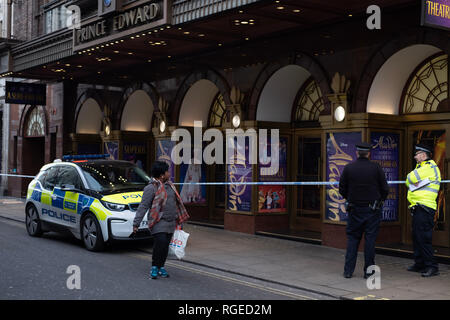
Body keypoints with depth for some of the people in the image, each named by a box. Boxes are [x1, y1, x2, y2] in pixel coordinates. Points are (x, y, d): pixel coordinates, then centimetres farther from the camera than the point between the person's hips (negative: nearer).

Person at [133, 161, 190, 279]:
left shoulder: (169, 185, 15)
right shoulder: (151, 188, -9)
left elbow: (175, 202, 26)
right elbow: (143, 206, -11)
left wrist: (179, 218, 27)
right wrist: (136, 223, -13)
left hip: (171, 222, 7)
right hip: (158, 222, -7)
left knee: (165, 246, 8)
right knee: (160, 243, -17)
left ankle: (161, 266, 22)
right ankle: (154, 267, -1)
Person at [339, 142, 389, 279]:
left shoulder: (348, 168, -3)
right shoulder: (376, 168, -6)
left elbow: (342, 189, 1)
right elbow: (385, 189, -4)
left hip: (355, 209, 1)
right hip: (372, 210, -1)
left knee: (352, 238, 10)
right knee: (370, 239, 5)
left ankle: (348, 270, 9)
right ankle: (368, 271, 8)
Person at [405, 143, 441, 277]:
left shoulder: (431, 167, -9)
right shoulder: (420, 167, 22)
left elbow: (411, 178, -15)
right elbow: (409, 181, 14)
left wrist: (413, 181, 5)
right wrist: (414, 182, -5)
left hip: (425, 208, -10)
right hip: (417, 208, 10)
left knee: (424, 237, -13)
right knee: (417, 236, 13)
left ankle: (431, 266, -11)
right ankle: (419, 264, 21)